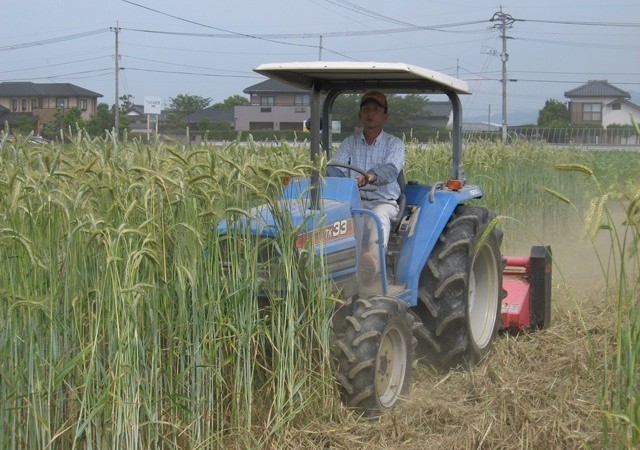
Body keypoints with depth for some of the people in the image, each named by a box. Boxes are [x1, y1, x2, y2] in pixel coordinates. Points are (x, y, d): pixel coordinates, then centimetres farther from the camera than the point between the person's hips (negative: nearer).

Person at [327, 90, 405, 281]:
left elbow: (391, 169, -16)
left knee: (379, 216, -39)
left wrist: (370, 176, -39)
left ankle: (373, 259, -66)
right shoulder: (349, 143, 16)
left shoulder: (394, 143, 5)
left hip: (384, 202, -3)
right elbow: (334, 168, 0)